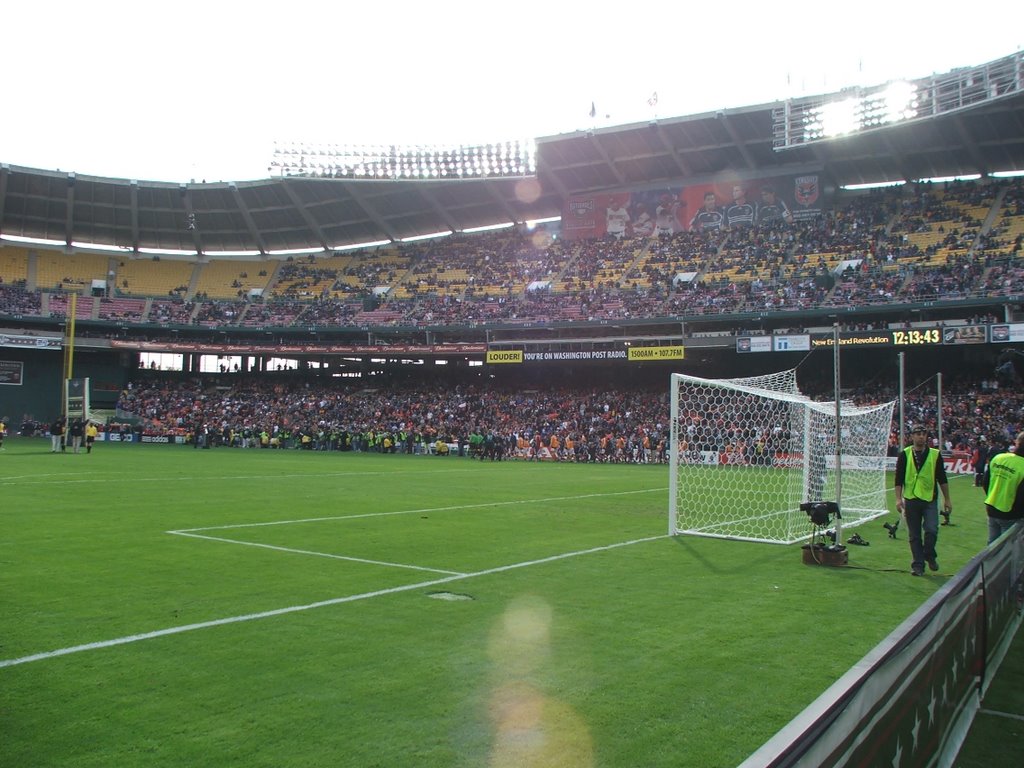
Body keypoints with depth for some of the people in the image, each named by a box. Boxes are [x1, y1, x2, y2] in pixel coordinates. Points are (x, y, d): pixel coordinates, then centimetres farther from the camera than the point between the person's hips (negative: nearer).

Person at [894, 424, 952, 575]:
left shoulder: (935, 454, 4)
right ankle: (918, 564, 13)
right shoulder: (904, 454, 2)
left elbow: (942, 479, 9)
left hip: (930, 499, 0)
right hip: (911, 499, 0)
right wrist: (898, 498, -5)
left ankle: (930, 556, 13)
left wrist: (947, 499, 8)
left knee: (931, 530, -13)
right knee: (914, 535, 4)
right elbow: (899, 478, 2)